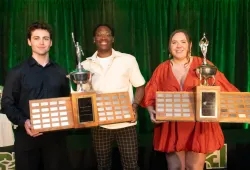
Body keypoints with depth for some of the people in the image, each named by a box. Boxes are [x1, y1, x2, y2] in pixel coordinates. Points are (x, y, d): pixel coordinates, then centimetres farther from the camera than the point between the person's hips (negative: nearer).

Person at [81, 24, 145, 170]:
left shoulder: (128, 60, -1)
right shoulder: (86, 65, 5)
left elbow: (140, 86, 3)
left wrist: (134, 106, -14)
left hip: (125, 123, -2)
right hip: (99, 124, 2)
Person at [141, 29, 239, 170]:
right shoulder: (162, 69, 7)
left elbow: (225, 89, -1)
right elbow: (150, 95, 6)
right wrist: (152, 112, -11)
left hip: (198, 127, -1)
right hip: (171, 128, 1)